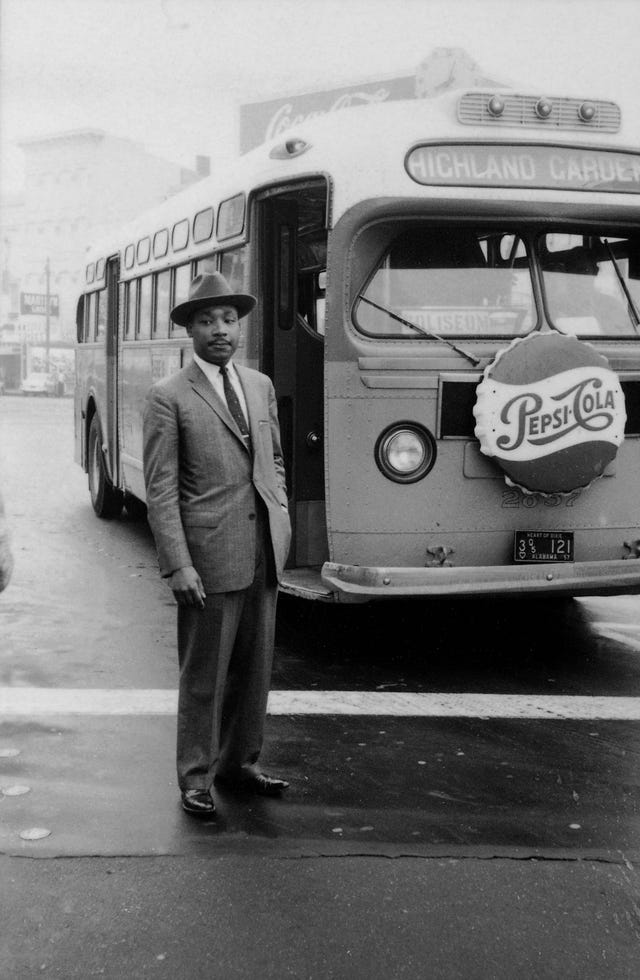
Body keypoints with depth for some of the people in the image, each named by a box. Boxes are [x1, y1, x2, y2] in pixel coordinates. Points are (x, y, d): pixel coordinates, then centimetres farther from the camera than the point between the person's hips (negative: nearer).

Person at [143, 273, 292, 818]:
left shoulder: (261, 386, 12)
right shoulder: (168, 398, -6)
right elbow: (160, 491, -9)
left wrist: (281, 520, 10)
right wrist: (177, 566, -15)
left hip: (264, 552, 6)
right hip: (210, 555, -6)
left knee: (254, 668, 14)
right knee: (204, 675, 3)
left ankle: (239, 763, 30)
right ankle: (196, 779, 17)